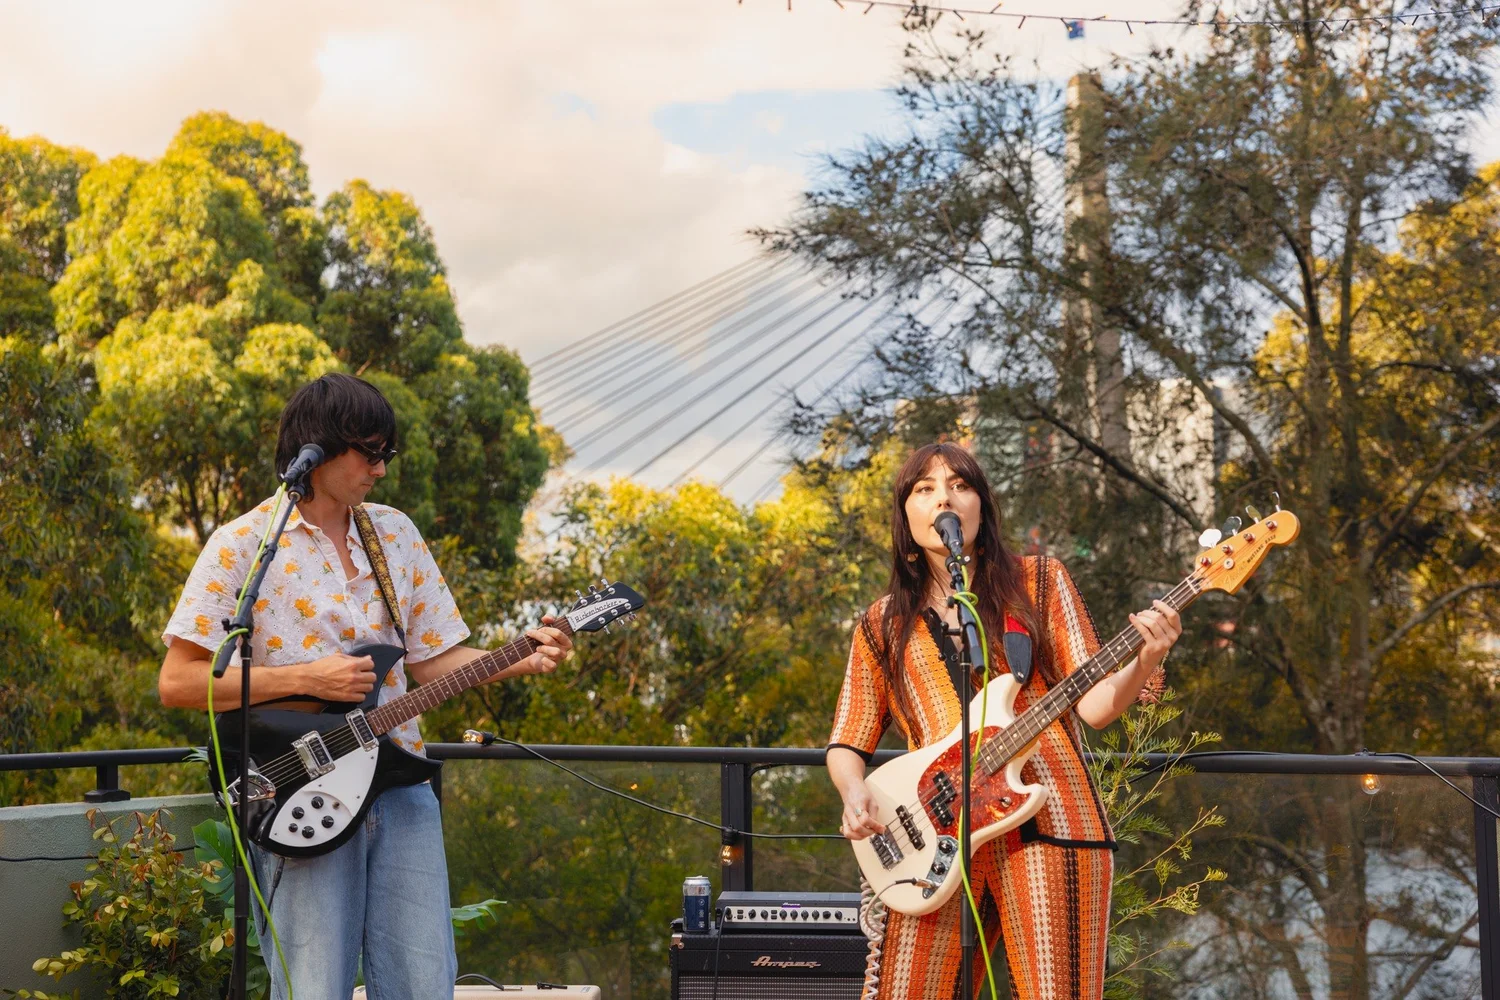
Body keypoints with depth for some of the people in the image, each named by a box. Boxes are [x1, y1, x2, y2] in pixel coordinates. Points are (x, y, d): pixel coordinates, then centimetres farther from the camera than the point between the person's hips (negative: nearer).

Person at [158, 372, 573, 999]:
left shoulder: (395, 534, 13)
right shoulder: (244, 545, -4)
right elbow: (176, 683, -9)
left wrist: (519, 662, -3)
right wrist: (306, 678, -15)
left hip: (399, 788, 5)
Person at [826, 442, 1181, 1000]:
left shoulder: (1037, 581, 11)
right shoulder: (882, 626, 15)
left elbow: (1094, 705, 4)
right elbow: (846, 745, 18)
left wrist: (1143, 663, -17)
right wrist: (855, 794, -4)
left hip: (1046, 823, -1)